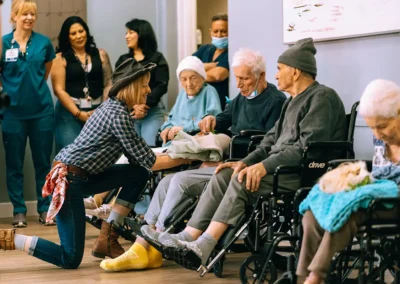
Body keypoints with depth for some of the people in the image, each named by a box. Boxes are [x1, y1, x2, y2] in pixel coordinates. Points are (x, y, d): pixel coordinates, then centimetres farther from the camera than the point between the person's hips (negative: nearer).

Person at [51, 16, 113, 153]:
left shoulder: (100, 54, 11)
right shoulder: (61, 58, 1)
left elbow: (108, 84, 7)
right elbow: (59, 90, -5)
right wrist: (79, 114, -10)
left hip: (98, 112, 2)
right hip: (70, 112, -2)